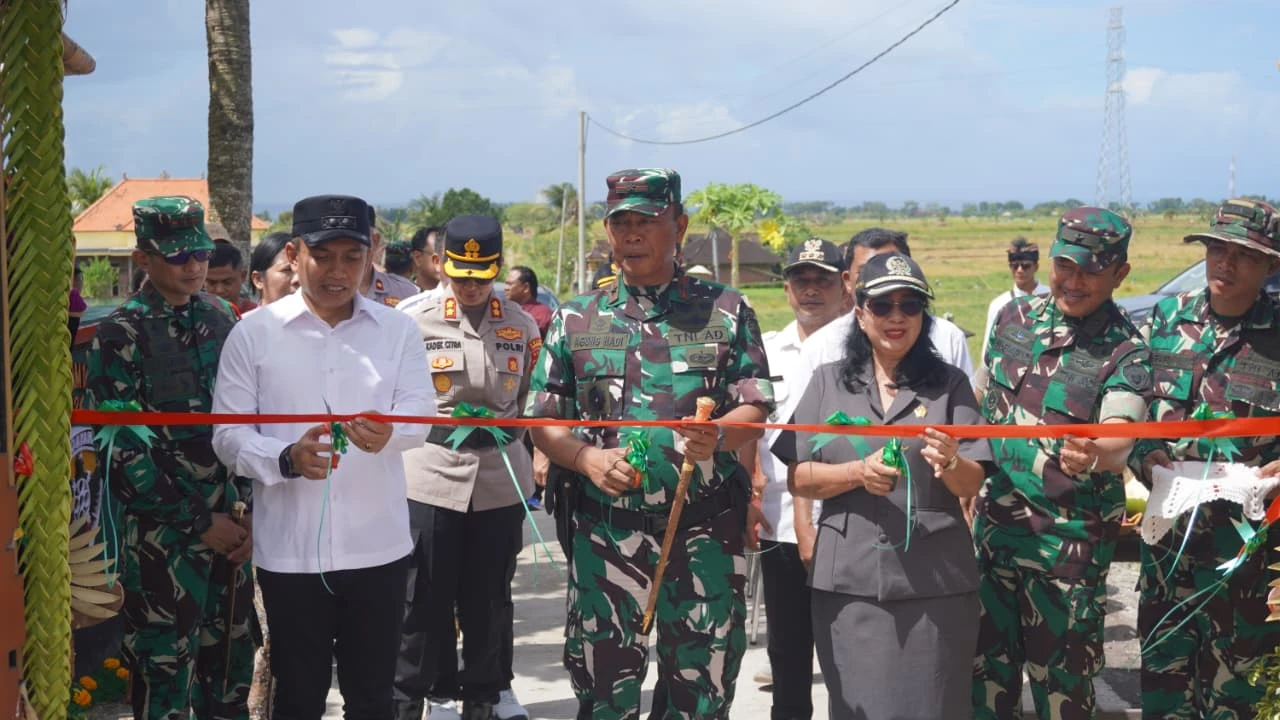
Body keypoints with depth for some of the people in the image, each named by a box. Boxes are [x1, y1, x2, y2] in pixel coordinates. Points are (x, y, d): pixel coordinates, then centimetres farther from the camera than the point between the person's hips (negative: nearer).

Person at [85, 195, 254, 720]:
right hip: (162, 532, -5)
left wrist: (247, 511, 1)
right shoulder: (121, 334, -7)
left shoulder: (221, 318, 8)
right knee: (166, 675, 2)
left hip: (230, 524, 5)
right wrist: (199, 523, -11)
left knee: (231, 663, 12)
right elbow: (121, 451, -11)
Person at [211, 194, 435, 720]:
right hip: (290, 550, -1)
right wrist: (286, 459, -23)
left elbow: (420, 411, -6)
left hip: (378, 547, 2)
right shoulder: (253, 332, -1)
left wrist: (388, 433, -29)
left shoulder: (398, 330, 5)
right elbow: (228, 434, -3)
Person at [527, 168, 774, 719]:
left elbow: (755, 409, 2)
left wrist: (717, 435, -20)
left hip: (706, 529, 0)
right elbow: (542, 420, 7)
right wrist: (587, 458, -12)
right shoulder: (576, 319, 8)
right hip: (607, 530, 0)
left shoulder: (726, 311, 6)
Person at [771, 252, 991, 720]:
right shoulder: (828, 382, 7)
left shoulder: (949, 383, 5)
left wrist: (949, 462, -21)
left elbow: (972, 485, 1)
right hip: (848, 583, 0)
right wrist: (857, 472, -14)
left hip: (935, 583, 0)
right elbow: (798, 479, 3)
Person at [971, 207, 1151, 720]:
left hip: (1067, 538, -5)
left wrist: (1093, 456, -52)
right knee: (986, 661, 15)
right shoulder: (1013, 318, 2)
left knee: (1060, 678, 5)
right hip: (993, 522, 5)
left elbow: (1118, 441, -29)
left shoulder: (1125, 353, -13)